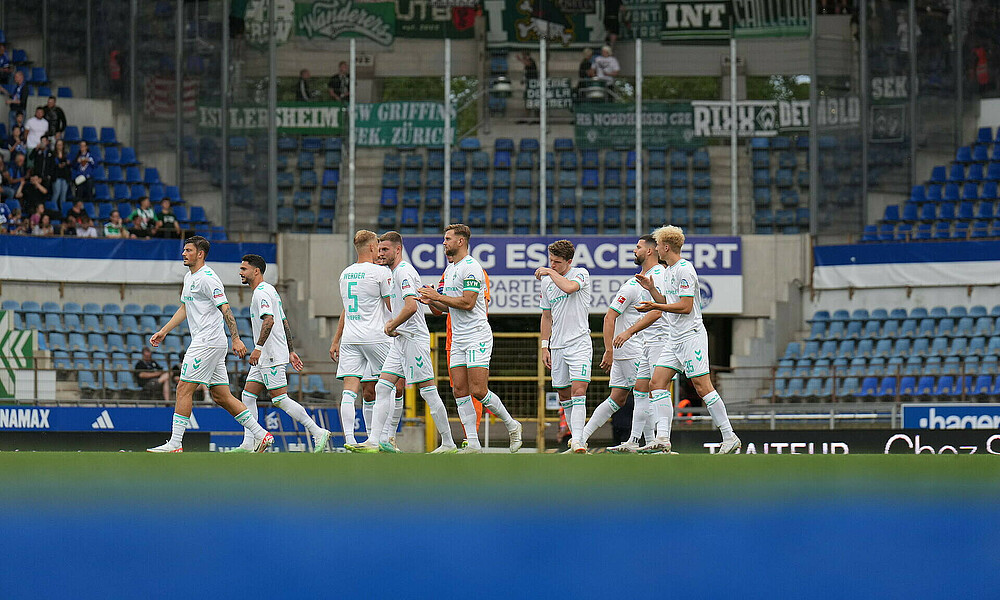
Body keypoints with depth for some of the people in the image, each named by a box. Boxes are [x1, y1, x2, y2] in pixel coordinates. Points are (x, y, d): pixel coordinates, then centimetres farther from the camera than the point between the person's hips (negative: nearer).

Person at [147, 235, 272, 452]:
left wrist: (236, 339, -24)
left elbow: (225, 309, -17)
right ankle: (261, 436, 8)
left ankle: (175, 444, -8)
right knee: (222, 396, 8)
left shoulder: (207, 278, -12)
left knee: (184, 390, -9)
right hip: (206, 343, 10)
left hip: (208, 343, -10)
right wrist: (163, 332, 26)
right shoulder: (189, 277, 18)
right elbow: (184, 309, 29)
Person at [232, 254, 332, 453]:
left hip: (272, 357, -11)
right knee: (248, 396, 7)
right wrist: (291, 351, 24)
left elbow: (269, 320, -27)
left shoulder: (262, 292, -12)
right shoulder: (269, 290, 20)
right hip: (265, 357, 11)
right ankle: (248, 444, 5)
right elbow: (284, 323, 23)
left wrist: (258, 348, -31)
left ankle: (318, 433, -8)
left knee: (279, 399, -10)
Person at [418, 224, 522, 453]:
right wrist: (432, 301, 5)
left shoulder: (471, 267, -12)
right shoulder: (450, 269, 18)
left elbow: (467, 303, -20)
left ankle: (511, 425, 7)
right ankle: (473, 443, 0)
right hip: (458, 340, 9)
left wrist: (438, 296, -14)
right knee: (460, 391, 0)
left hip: (477, 337, -9)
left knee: (478, 391, -13)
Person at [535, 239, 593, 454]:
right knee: (564, 395, 9)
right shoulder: (546, 282, 12)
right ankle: (575, 434, 22)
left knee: (578, 392, -16)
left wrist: (550, 272, -15)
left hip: (579, 344, -6)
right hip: (557, 346, 6)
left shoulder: (581, 274, -5)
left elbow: (569, 287, -29)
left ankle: (577, 440, -24)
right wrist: (544, 346, 14)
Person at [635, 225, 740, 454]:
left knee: (702, 386, -13)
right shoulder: (669, 271, 17)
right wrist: (651, 289, 11)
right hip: (675, 339, 10)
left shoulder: (684, 270, -13)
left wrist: (655, 306, -16)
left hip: (691, 335, -10)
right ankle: (662, 440, 1)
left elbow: (686, 306, -19)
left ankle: (729, 437, -11)